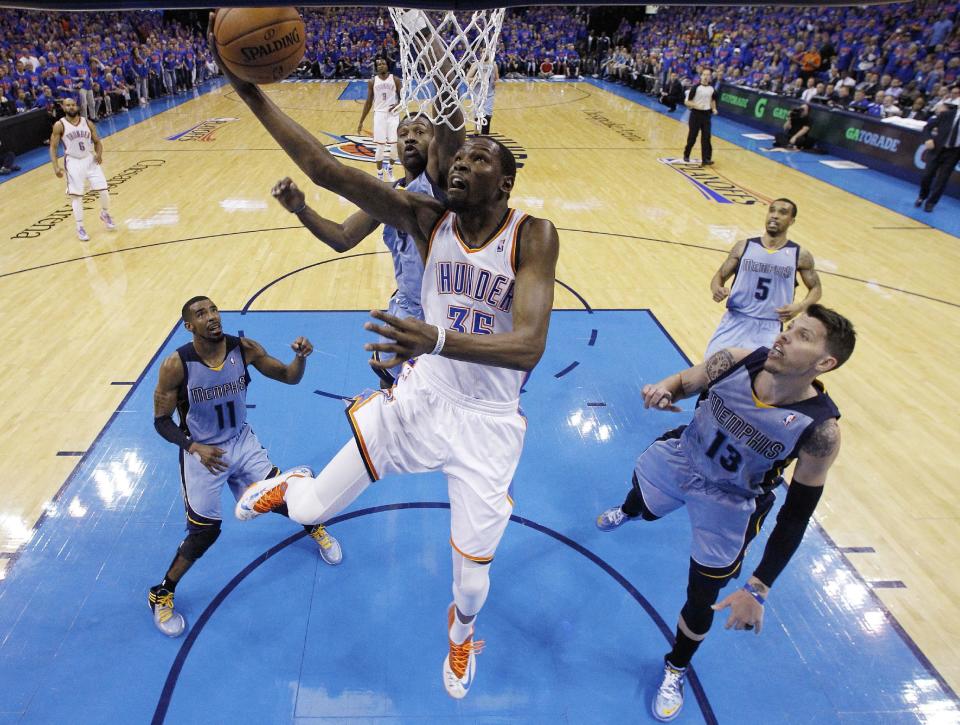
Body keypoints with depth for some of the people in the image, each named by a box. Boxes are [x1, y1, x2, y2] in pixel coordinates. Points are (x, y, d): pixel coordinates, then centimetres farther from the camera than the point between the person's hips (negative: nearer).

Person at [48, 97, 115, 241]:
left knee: (104, 191, -2)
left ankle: (105, 214, 29)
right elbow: (53, 147, -4)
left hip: (90, 159, 2)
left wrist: (99, 154, -12)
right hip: (73, 162, -2)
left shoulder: (87, 123, 1)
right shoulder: (59, 125, -7)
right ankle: (80, 228, 11)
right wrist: (56, 167, -15)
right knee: (76, 196, -1)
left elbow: (97, 141, 9)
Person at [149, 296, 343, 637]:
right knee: (204, 531, -1)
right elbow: (161, 421, -14)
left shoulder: (245, 348, -15)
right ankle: (161, 594, 25)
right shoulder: (176, 365, -23)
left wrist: (301, 357, -29)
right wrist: (195, 448, -30)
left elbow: (289, 377, -7)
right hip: (201, 452, -3)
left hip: (242, 442, 3)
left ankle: (315, 527, 40)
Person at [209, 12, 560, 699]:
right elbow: (326, 169, -16)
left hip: (488, 421, -2)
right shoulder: (428, 218, -8)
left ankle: (461, 634, 51)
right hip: (420, 397, 2)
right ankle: (285, 485, 51)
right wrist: (251, 93, -24)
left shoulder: (533, 235, -17)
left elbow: (529, 345, -30)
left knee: (472, 576, 11)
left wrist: (441, 339, -45)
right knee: (311, 507, 9)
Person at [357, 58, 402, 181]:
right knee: (380, 146, -3)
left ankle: (390, 169, 23)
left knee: (393, 144, -3)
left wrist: (398, 104, -20)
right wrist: (361, 122, 6)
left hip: (393, 114, 0)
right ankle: (379, 175, 8)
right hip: (379, 114, 0)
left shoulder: (395, 79, 3)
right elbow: (369, 102, 8)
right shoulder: (372, 82, 5)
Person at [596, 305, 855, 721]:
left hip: (729, 507, -3)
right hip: (678, 458, 3)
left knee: (701, 599, 8)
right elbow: (683, 382, -6)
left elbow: (795, 516, -22)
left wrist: (758, 589, -22)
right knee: (640, 501, 31)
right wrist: (663, 389, -32)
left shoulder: (819, 430, -31)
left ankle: (676, 669, 42)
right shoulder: (737, 361, -25)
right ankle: (626, 513, 74)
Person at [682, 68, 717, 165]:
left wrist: (714, 108, 5)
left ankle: (706, 159, -1)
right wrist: (696, 105, -25)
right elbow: (687, 102, -11)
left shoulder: (711, 88, 6)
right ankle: (686, 155, 24)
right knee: (692, 137, 3)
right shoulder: (695, 87, -10)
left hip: (706, 114, 4)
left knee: (706, 137, -2)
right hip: (696, 114, -4)